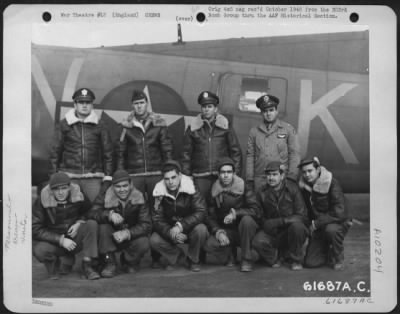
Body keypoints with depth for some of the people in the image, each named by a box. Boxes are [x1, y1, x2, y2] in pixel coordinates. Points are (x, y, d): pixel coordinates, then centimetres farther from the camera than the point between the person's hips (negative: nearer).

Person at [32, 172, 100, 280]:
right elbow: (35, 230, -16)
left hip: (75, 240, 1)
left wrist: (79, 222, -13)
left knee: (92, 224, -26)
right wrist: (60, 240, -25)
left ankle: (87, 265, -16)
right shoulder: (42, 201, -14)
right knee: (39, 250, -33)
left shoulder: (78, 196, -9)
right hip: (54, 242, -1)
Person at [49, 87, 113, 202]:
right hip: (68, 177, 0)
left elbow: (108, 152, 9)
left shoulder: (99, 125, 8)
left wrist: (107, 177, 3)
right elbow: (55, 152, 8)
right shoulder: (63, 125, 7)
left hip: (93, 178, 0)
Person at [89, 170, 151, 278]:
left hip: (131, 238, 0)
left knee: (144, 244, -30)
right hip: (111, 239, 0)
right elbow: (92, 213, -27)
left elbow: (146, 225, -18)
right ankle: (109, 263, -13)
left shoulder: (139, 199, -11)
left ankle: (128, 261, 6)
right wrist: (109, 214, -46)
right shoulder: (104, 198, -11)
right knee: (103, 225, -29)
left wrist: (127, 233, -35)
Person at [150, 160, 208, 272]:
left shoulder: (190, 188, -19)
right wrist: (171, 233, -32)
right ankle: (176, 255, 8)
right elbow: (157, 220, -12)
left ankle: (193, 259, -3)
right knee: (154, 240, -23)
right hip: (169, 230, 2)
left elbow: (201, 212, -25)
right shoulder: (160, 193, -12)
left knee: (201, 229, -34)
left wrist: (181, 225, -37)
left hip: (190, 228, -2)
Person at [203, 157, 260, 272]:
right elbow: (211, 218, 1)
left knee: (247, 219, -36)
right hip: (227, 232, 2)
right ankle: (230, 256, 8)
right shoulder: (215, 193, 2)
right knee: (209, 244, -27)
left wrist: (235, 213, -30)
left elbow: (255, 211, -17)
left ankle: (246, 260, -20)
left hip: (244, 230, -2)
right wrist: (218, 232, -17)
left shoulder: (244, 189, -7)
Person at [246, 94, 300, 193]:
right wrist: (249, 179, 2)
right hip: (259, 180, 1)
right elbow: (250, 156, 8)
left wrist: (291, 178, -5)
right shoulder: (254, 131, 11)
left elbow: (294, 154, 2)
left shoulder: (288, 129, 6)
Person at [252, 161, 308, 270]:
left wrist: (279, 221, -25)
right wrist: (266, 224, -18)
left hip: (292, 232, -1)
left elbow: (301, 216, -14)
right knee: (258, 241, -28)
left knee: (296, 225, -35)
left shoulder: (293, 188, -9)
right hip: (273, 233, 2)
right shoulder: (262, 193, 0)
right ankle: (276, 257, 6)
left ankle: (296, 260, -9)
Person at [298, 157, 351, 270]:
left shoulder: (332, 183, -19)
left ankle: (339, 258, -11)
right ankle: (327, 251, 22)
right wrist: (309, 225, -3)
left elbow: (339, 213, -27)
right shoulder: (303, 186, -3)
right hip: (318, 230, 4)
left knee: (331, 229, -40)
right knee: (311, 262, -10)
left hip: (338, 224, -4)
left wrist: (316, 224, -26)